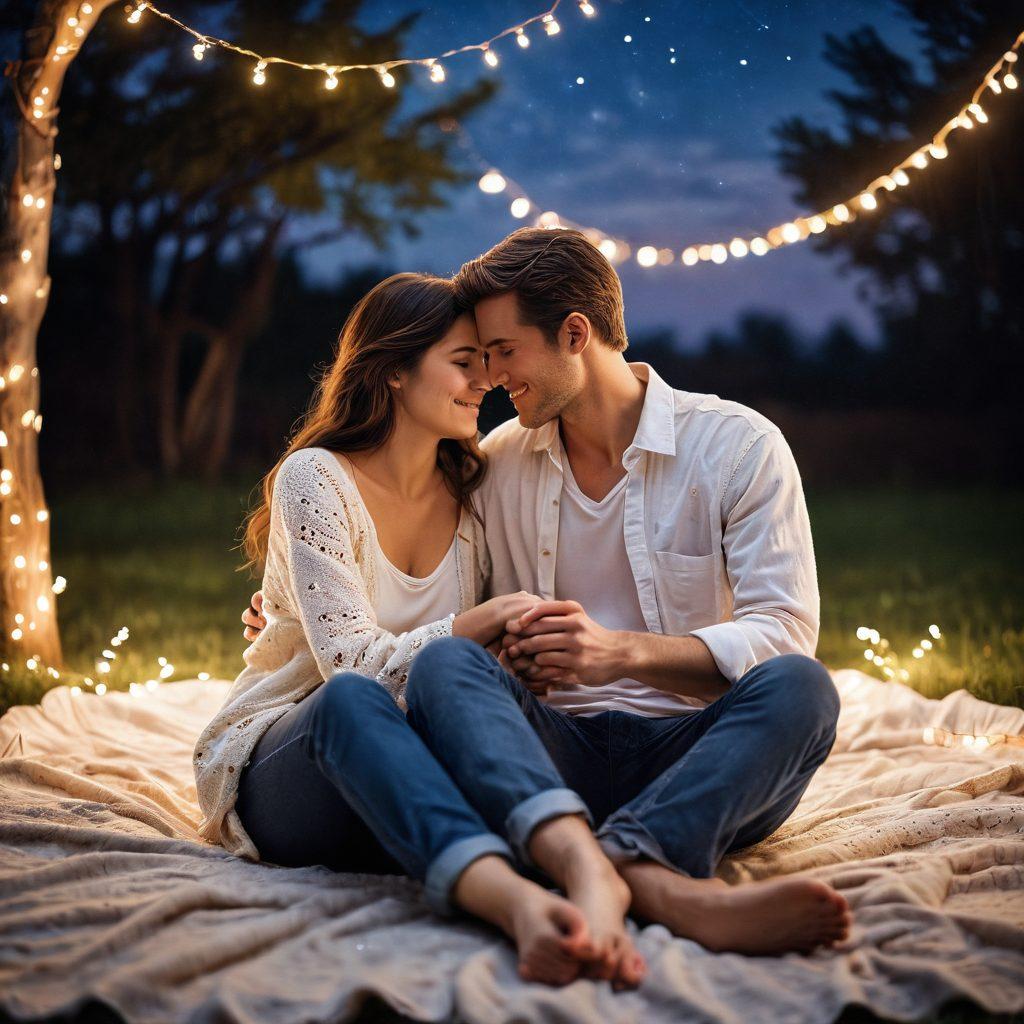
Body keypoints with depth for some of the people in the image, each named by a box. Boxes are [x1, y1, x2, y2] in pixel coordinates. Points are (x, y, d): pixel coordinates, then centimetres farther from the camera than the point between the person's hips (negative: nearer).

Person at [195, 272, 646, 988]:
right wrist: (466, 631, -31)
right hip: (275, 767, -4)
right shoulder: (315, 478, -7)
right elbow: (349, 665, -17)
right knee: (352, 700, -40)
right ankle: (515, 900, -67)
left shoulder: (471, 492, 9)